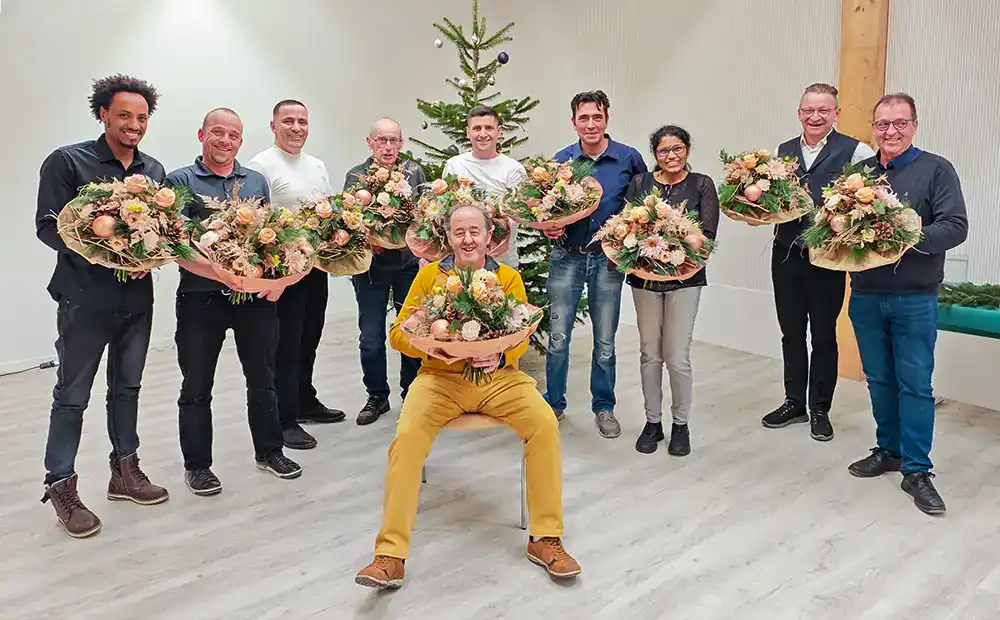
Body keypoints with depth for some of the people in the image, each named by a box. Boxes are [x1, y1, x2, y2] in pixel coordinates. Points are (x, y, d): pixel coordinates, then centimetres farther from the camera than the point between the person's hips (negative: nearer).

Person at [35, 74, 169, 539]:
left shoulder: (154, 170, 8)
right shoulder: (67, 162, -7)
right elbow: (47, 226, -10)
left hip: (138, 297, 5)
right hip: (86, 299, -5)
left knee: (127, 387, 15)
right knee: (71, 395, 4)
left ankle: (125, 471, 29)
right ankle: (61, 486, 17)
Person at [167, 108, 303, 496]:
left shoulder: (256, 182, 12)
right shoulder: (180, 182, -2)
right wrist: (221, 274, -23)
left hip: (257, 295, 4)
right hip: (201, 299, -3)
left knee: (263, 380, 13)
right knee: (197, 387, 8)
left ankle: (269, 452, 29)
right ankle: (197, 465, 23)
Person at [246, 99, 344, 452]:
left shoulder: (317, 166, 15)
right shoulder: (261, 165, -9)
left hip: (317, 264, 8)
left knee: (309, 338, 18)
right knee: (286, 345, 0)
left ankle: (305, 402, 34)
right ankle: (285, 420, 10)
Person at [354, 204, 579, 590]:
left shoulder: (509, 278, 8)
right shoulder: (429, 275, 5)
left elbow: (523, 335, 3)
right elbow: (399, 332, 4)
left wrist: (500, 356, -20)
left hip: (499, 377, 1)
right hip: (441, 376, 0)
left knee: (545, 424, -24)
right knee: (407, 436, -27)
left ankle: (545, 537, -8)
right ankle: (390, 555, -17)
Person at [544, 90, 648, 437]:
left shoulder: (629, 159, -2)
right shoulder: (561, 160, 3)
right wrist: (549, 227, -10)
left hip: (609, 257, -1)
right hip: (567, 256, 1)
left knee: (605, 341, 9)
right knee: (558, 337, 2)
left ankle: (604, 408, 26)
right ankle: (554, 404, 22)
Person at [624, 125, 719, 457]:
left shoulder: (702, 184, 2)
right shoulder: (640, 183, 7)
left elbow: (708, 234, -5)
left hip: (684, 278, -2)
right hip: (644, 277, 2)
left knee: (678, 357, -2)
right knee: (649, 355, 9)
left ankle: (681, 424, 18)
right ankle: (652, 421, 24)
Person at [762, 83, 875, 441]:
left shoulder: (855, 152, -5)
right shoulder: (783, 151, 10)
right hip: (786, 253, 4)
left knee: (823, 335, 8)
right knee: (791, 332, 13)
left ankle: (820, 410, 22)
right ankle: (794, 403, 28)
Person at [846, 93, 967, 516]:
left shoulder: (936, 170, -3)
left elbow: (956, 227, -11)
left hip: (915, 298, -4)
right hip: (865, 295, 4)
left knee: (915, 384, 1)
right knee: (879, 380, 14)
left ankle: (916, 470, 10)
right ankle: (888, 450, 29)